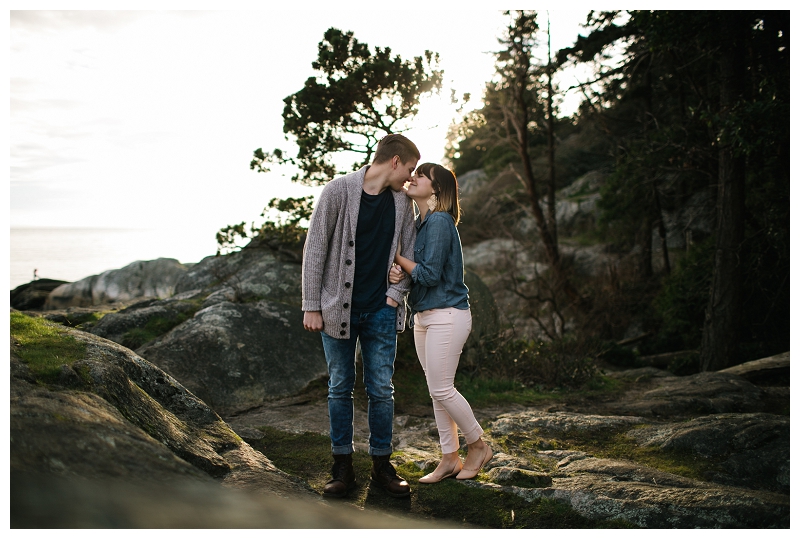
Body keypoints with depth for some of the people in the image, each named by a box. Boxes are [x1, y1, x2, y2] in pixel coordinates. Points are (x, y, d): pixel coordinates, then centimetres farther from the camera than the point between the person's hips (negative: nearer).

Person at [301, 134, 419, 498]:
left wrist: (395, 294, -3)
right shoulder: (339, 191, -8)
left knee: (381, 389, 6)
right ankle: (342, 466, 18)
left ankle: (382, 465, 19)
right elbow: (314, 250, -7)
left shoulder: (402, 202, 5)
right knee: (340, 387, 7)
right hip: (338, 308, -3)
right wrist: (311, 306, -9)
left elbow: (410, 253, 11)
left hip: (381, 311, 3)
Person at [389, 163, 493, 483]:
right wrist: (397, 272, -9)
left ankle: (478, 446, 15)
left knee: (441, 389, -6)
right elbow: (413, 270, 13)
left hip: (447, 315, -9)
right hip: (424, 317, 9)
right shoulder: (419, 223, 12)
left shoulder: (440, 222, -16)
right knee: (436, 391, 11)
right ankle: (449, 459, 19)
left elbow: (429, 274, -20)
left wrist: (397, 256, -8)